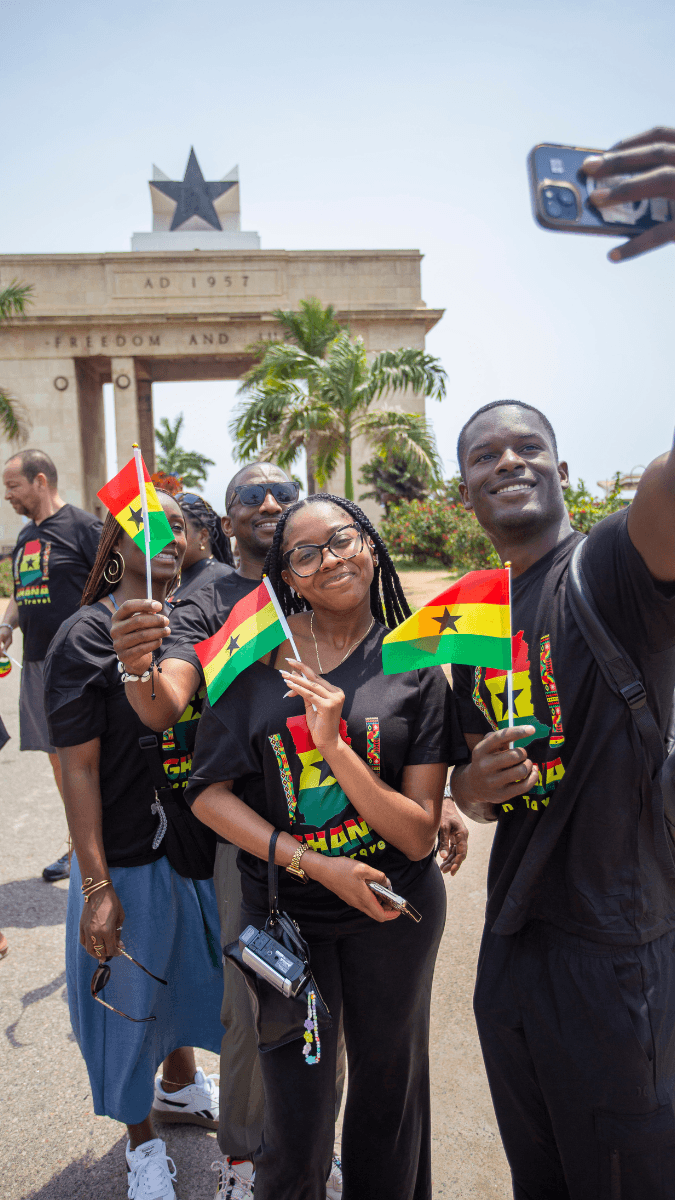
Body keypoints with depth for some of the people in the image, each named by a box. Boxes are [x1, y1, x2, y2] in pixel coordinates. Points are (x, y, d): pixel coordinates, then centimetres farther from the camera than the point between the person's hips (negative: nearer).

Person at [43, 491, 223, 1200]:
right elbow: (78, 769, -17)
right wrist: (97, 887, -17)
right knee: (128, 1001, 14)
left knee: (190, 971, 25)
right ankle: (142, 1141, 40)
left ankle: (179, 1086, 54)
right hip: (125, 859, -5)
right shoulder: (87, 637, -17)